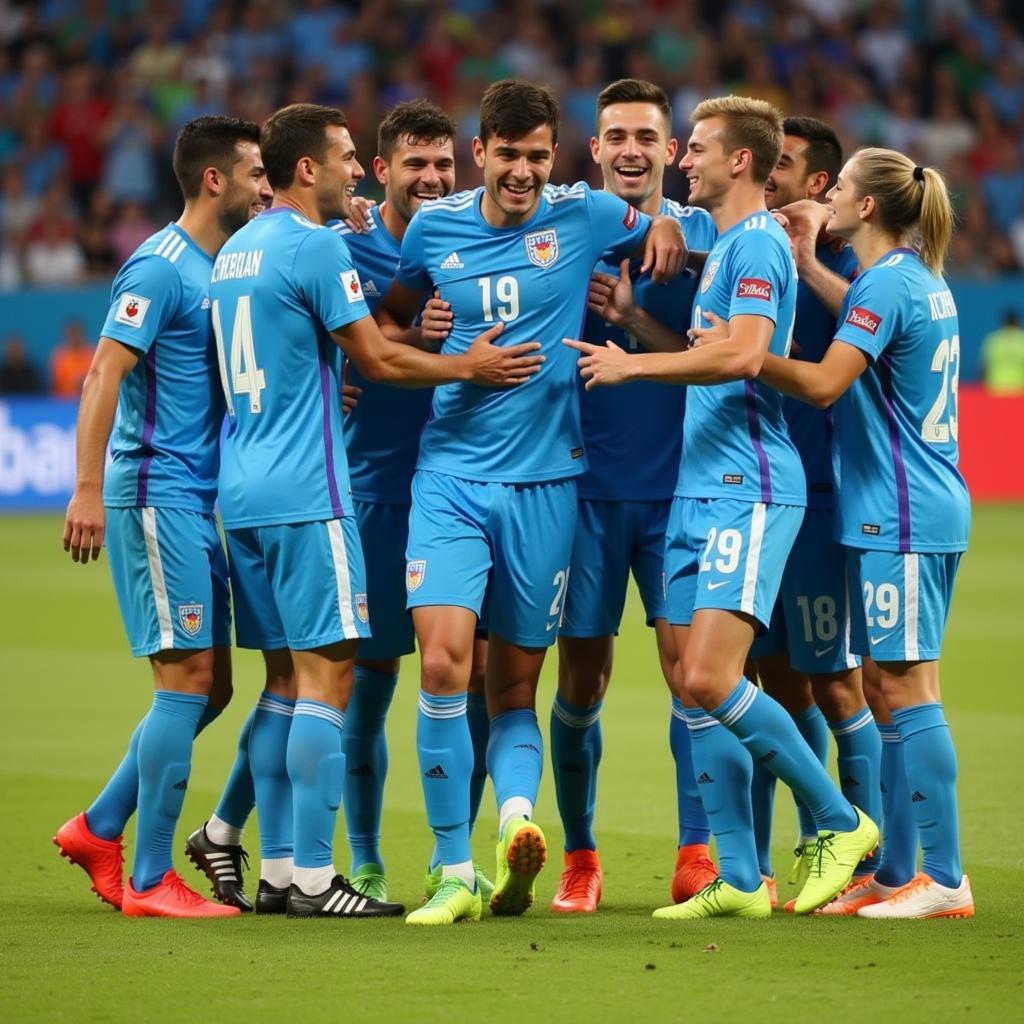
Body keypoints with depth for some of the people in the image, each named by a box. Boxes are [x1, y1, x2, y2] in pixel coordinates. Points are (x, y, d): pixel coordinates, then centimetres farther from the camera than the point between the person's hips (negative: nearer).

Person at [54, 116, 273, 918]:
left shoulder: (222, 269, 15)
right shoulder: (161, 267, -12)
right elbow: (104, 377, -18)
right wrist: (88, 490, -24)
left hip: (197, 500, 9)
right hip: (156, 495, -9)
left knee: (210, 686, 10)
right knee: (188, 679, -9)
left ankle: (100, 829, 19)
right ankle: (149, 880, -4)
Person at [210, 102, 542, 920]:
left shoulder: (236, 251, 16)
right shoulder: (317, 245, -10)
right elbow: (379, 359, -9)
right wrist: (471, 366, 2)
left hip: (243, 490, 9)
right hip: (305, 492, -9)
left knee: (288, 677, 11)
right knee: (326, 675, -7)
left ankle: (277, 870, 10)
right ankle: (312, 878, -9)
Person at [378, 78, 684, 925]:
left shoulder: (586, 216, 2)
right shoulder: (434, 228, 5)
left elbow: (661, 235, 21)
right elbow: (392, 317, 24)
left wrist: (665, 233, 0)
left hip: (545, 480, 0)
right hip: (450, 469, 0)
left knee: (515, 686, 2)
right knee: (444, 659, -14)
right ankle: (455, 874, -12)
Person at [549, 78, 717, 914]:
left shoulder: (701, 235, 2)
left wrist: (631, 317, -18)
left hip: (677, 484, -1)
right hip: (587, 482, 1)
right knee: (581, 680, 4)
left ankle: (698, 854, -2)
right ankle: (580, 859, 17)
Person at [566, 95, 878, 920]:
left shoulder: (756, 242, -10)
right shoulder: (725, 246, 20)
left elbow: (743, 355, -23)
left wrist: (633, 364, -15)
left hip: (748, 492, -10)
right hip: (702, 488, 10)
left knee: (711, 679, -16)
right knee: (693, 686, 5)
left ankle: (841, 823, -2)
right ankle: (738, 878, 7)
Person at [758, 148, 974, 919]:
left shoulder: (883, 284, -14)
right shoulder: (921, 280, 14)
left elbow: (824, 383, -20)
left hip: (900, 514, -10)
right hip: (930, 508, 10)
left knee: (906, 686, -9)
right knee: (896, 692, 10)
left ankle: (944, 878, -9)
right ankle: (898, 875, 13)